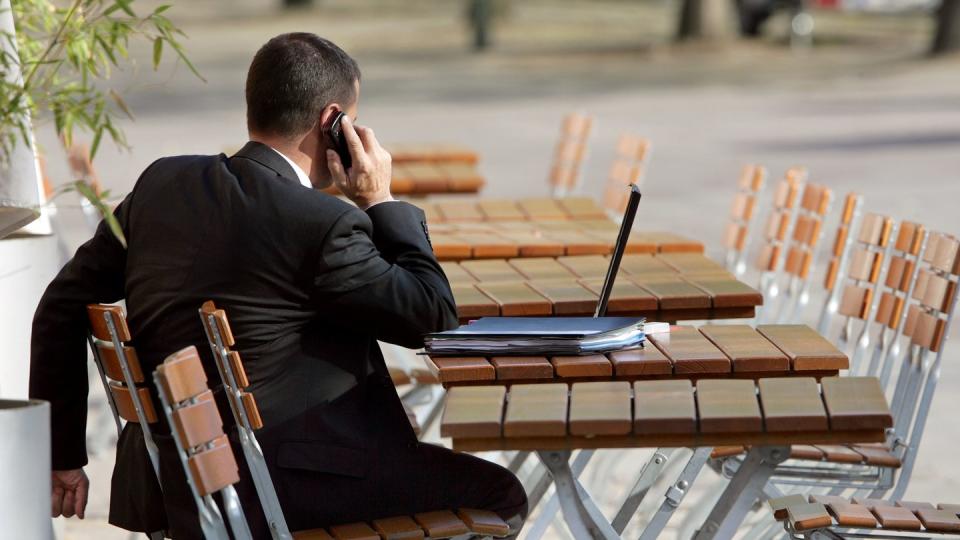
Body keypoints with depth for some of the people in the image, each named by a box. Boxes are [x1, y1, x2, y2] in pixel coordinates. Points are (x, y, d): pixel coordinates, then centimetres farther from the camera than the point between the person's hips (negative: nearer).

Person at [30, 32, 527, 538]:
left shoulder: (162, 183, 4)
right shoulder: (324, 225, -17)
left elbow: (63, 306, 9)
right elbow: (435, 314, -5)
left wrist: (63, 454, 16)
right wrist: (380, 202, 1)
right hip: (276, 487, -8)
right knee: (500, 494, 5)